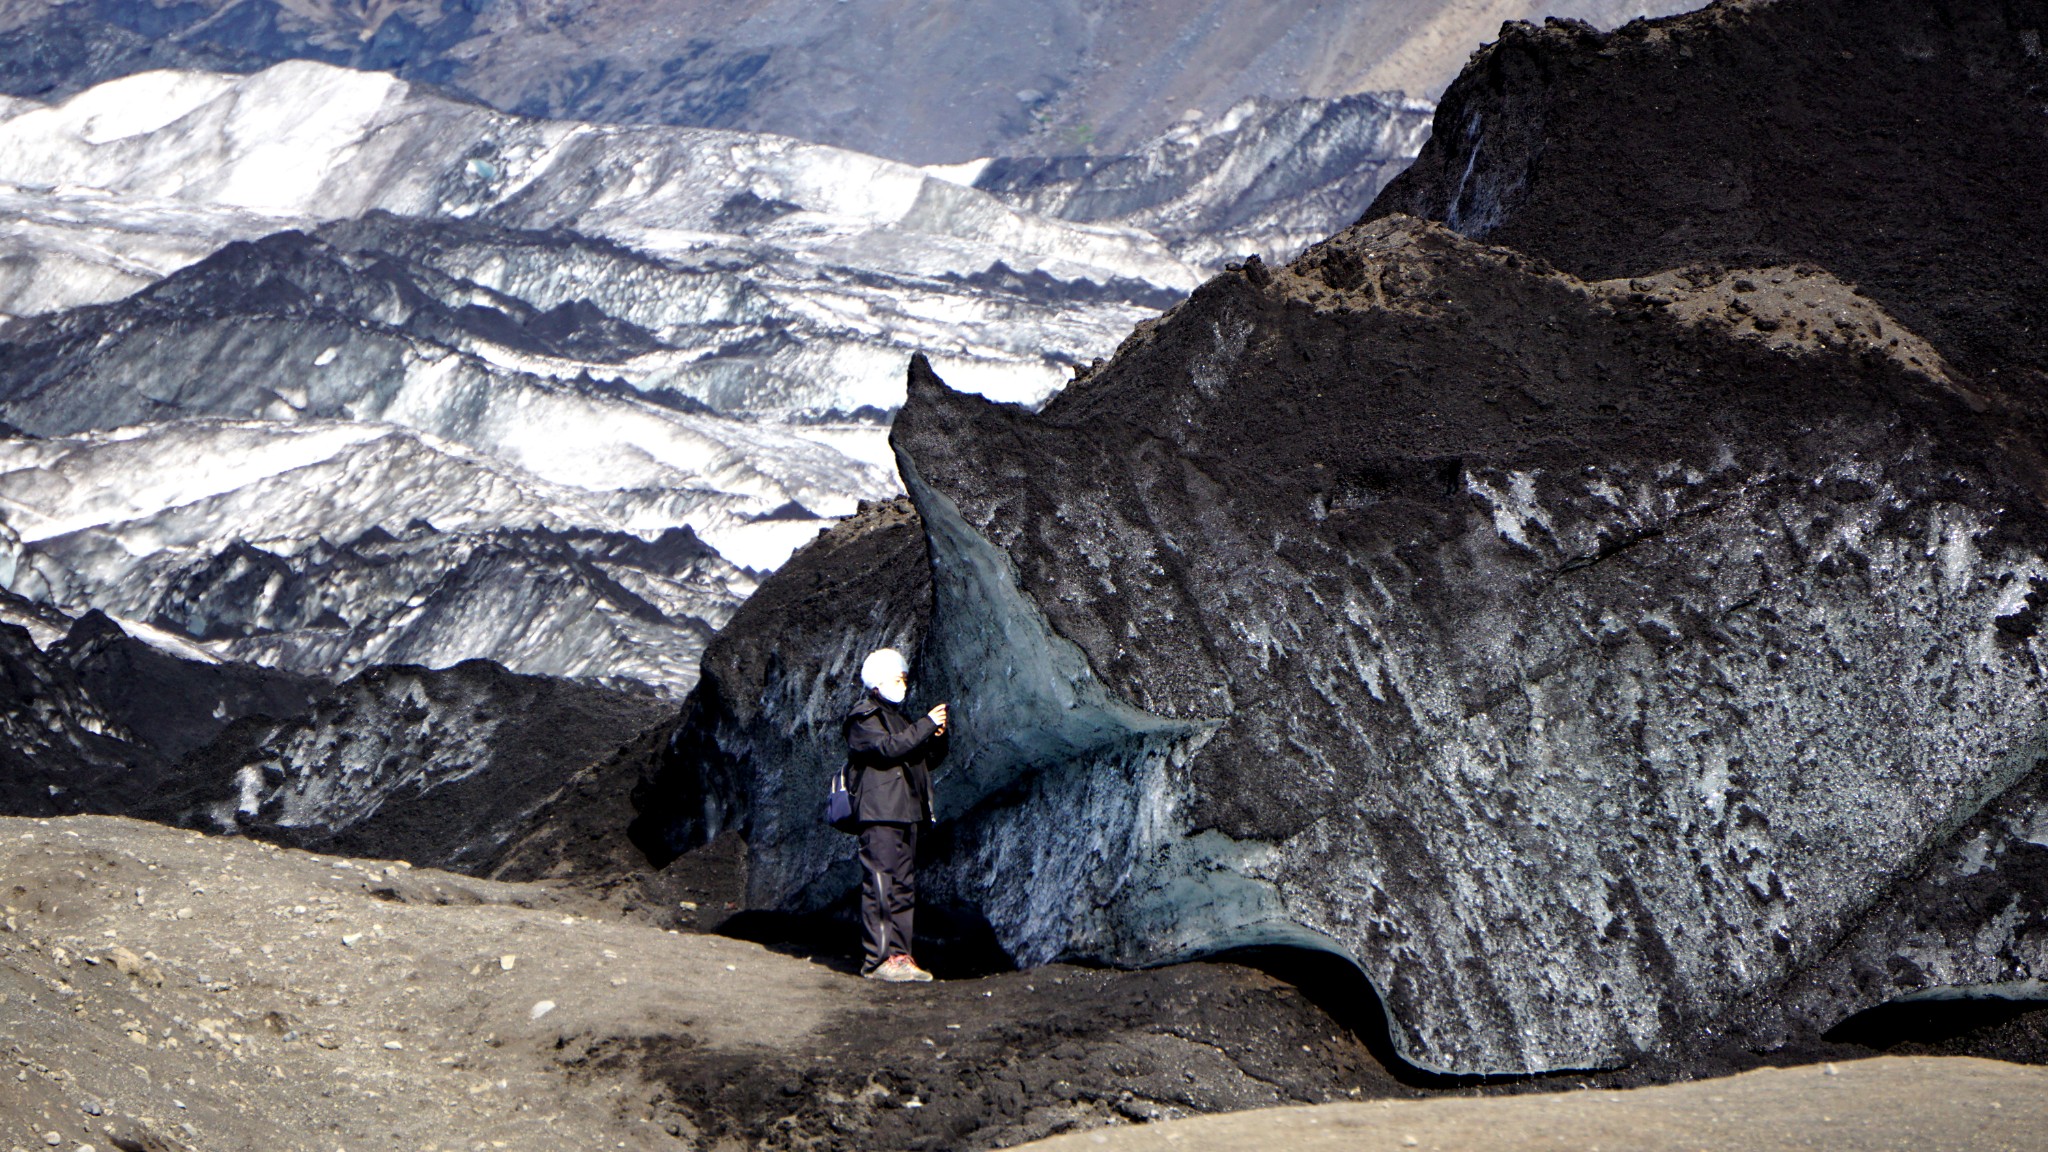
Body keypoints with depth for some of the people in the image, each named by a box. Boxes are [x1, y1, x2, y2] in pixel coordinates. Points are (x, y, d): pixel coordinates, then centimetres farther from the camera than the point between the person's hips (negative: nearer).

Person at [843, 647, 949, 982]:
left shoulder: (896, 718, 25)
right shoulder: (863, 718, -2)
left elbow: (928, 761, 24)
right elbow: (888, 746, -20)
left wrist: (938, 736, 5)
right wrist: (926, 725, -17)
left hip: (905, 815, 9)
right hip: (879, 815, -9)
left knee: (904, 886, 7)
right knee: (881, 884, -12)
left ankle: (899, 956, 8)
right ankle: (879, 959, -14)